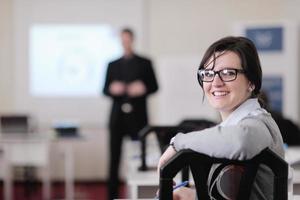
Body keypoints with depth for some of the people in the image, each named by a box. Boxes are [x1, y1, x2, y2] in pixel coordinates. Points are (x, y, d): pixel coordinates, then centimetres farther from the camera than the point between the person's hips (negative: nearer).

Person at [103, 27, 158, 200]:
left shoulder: (145, 63, 7)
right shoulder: (112, 65, 14)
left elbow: (154, 86, 5)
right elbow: (105, 90, 11)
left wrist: (143, 88, -16)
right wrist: (112, 89, -12)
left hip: (137, 115, -2)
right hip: (118, 116, 2)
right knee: (114, 158, 1)